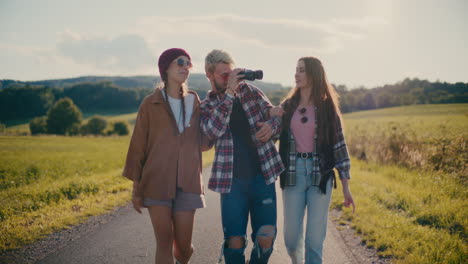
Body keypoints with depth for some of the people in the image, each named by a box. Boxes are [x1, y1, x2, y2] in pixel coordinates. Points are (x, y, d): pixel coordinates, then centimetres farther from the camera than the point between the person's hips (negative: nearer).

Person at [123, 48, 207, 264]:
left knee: (183, 244, 5)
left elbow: (204, 141, 10)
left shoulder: (194, 103, 10)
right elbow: (138, 146, 2)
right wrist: (136, 187, 0)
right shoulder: (151, 104, 1)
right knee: (164, 241, -6)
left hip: (186, 183, 2)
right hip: (157, 182, -2)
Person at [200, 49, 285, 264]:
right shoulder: (206, 106, 4)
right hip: (232, 180, -1)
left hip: (263, 175, 1)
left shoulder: (250, 91, 9)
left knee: (266, 237, -3)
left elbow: (276, 116, 13)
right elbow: (213, 131, -17)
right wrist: (229, 93, -21)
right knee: (235, 240, -2)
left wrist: (271, 126, -12)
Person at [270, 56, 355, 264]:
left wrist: (345, 186, -2)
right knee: (291, 236, 5)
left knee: (315, 238, -3)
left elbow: (339, 144, 1)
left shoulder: (327, 106, 1)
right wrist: (271, 117, -7)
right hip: (293, 174, 2)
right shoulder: (288, 105, 8)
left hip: (320, 175, -2)